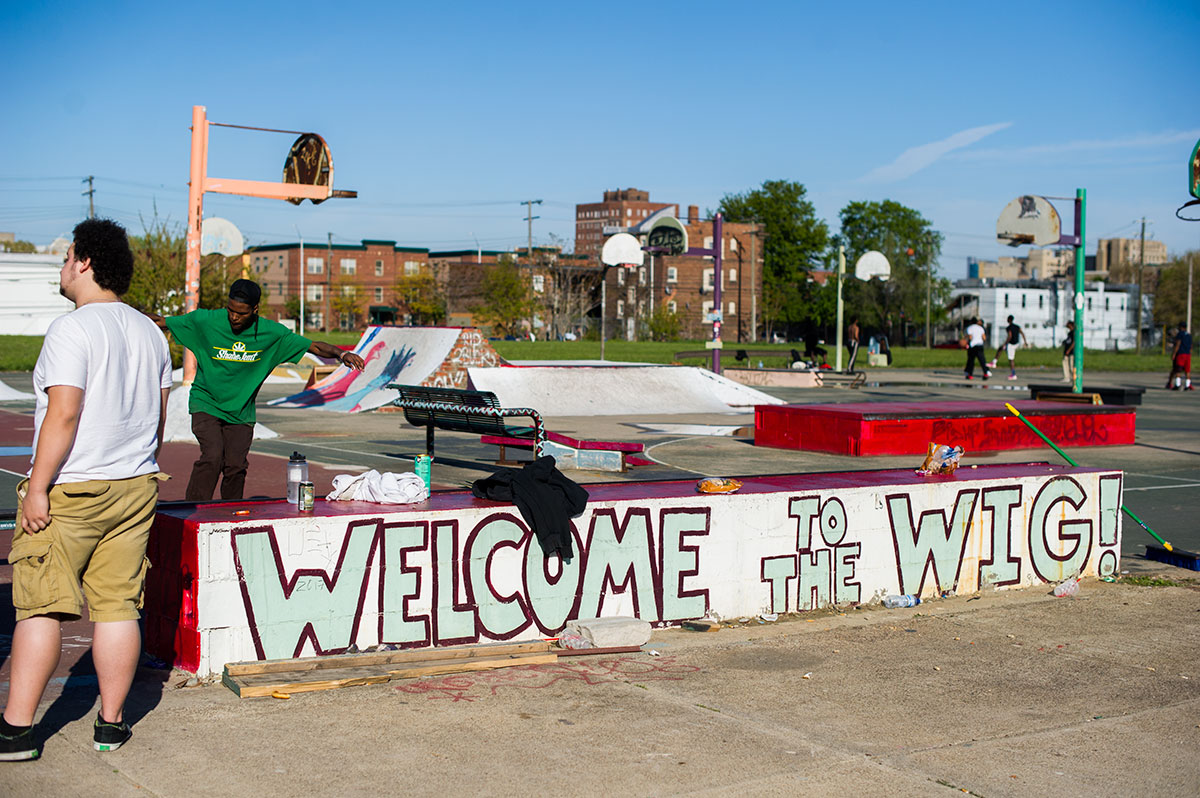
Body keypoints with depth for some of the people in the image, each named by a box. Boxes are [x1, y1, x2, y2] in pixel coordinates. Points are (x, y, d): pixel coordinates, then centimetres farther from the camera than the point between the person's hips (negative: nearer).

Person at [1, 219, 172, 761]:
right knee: (118, 606, 8)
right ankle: (111, 725, 13)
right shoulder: (150, 332, 11)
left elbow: (63, 415, -19)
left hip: (70, 491, -6)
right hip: (135, 489, 7)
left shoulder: (70, 330, -12)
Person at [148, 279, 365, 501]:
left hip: (241, 412, 2)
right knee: (212, 457, -20)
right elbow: (161, 323, 0)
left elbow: (314, 346, -1)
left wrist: (341, 354, -18)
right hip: (206, 404, -2)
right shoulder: (204, 321, -10)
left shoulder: (272, 333, -6)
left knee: (236, 466, -5)